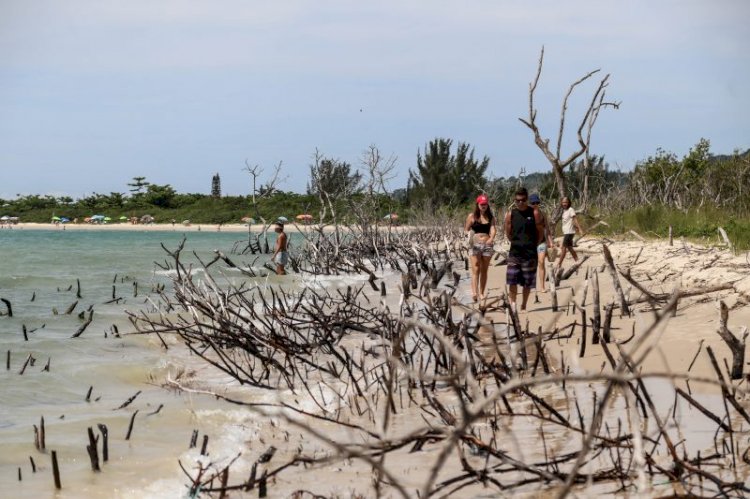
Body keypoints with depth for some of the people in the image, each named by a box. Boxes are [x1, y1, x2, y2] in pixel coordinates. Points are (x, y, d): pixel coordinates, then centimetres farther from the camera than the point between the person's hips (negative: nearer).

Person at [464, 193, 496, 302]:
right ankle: (474, 293, -25)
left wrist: (491, 238, -23)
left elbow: (493, 229, -3)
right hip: (475, 245, -3)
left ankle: (481, 293, 13)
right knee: (475, 270, -13)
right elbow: (466, 229, 4)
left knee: (484, 271, 7)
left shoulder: (490, 217, 10)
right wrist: (469, 236, -18)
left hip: (487, 245, 3)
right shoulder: (472, 216, 4)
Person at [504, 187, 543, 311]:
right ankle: (513, 303, 5)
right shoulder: (510, 214, 2)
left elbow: (540, 233, 4)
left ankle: (523, 306, 16)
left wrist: (532, 245, 4)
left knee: (527, 282, 5)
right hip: (514, 253, 1)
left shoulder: (534, 213, -3)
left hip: (530, 254, -1)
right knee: (512, 281, -7)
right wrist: (517, 243, 8)